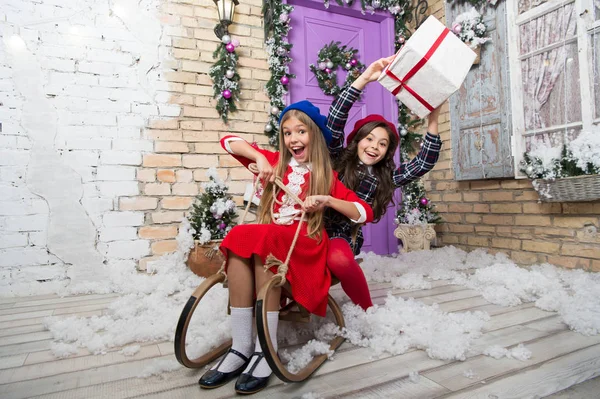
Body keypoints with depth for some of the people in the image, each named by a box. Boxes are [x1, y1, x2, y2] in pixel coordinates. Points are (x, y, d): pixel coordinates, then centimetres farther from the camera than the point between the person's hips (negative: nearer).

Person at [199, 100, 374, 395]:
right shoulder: (274, 163, 15)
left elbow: (365, 213, 0)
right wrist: (259, 157, -5)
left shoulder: (326, 176, 8)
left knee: (264, 239, -34)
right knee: (240, 236, -30)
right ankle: (240, 347, -26)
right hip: (268, 240, 3)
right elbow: (228, 141, 12)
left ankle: (266, 349, -26)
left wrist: (327, 200, -15)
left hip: (305, 247, -3)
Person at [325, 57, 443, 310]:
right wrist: (364, 78, -20)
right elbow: (334, 120, -13)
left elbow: (424, 163, -4)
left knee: (339, 260, -34)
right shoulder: (338, 159, 1)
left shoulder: (385, 178, 6)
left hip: (345, 237, 1)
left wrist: (432, 122, -14)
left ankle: (368, 311, -10)